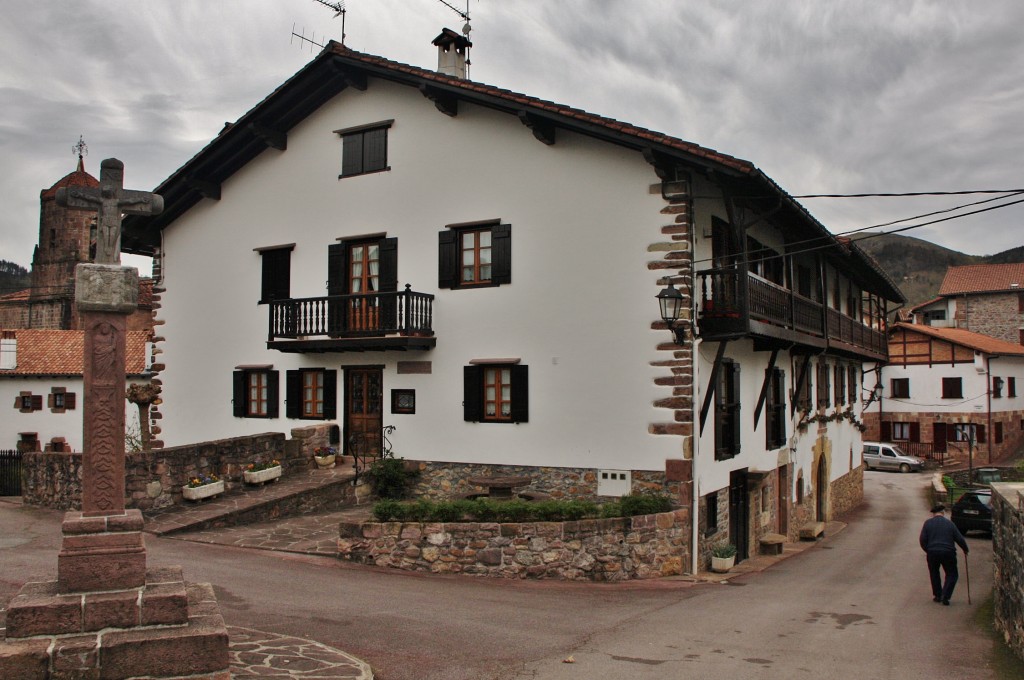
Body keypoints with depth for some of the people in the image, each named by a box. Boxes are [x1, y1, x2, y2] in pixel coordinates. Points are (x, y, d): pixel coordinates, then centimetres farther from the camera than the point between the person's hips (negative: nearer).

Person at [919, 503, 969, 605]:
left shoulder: (928, 523, 4)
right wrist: (966, 550, 22)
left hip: (932, 552, 1)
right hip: (948, 553, -1)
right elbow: (960, 539, 6)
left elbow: (923, 540, 0)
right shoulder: (949, 523, 4)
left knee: (934, 574, 19)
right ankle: (945, 596, 0)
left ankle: (937, 595, 20)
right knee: (952, 574, 13)